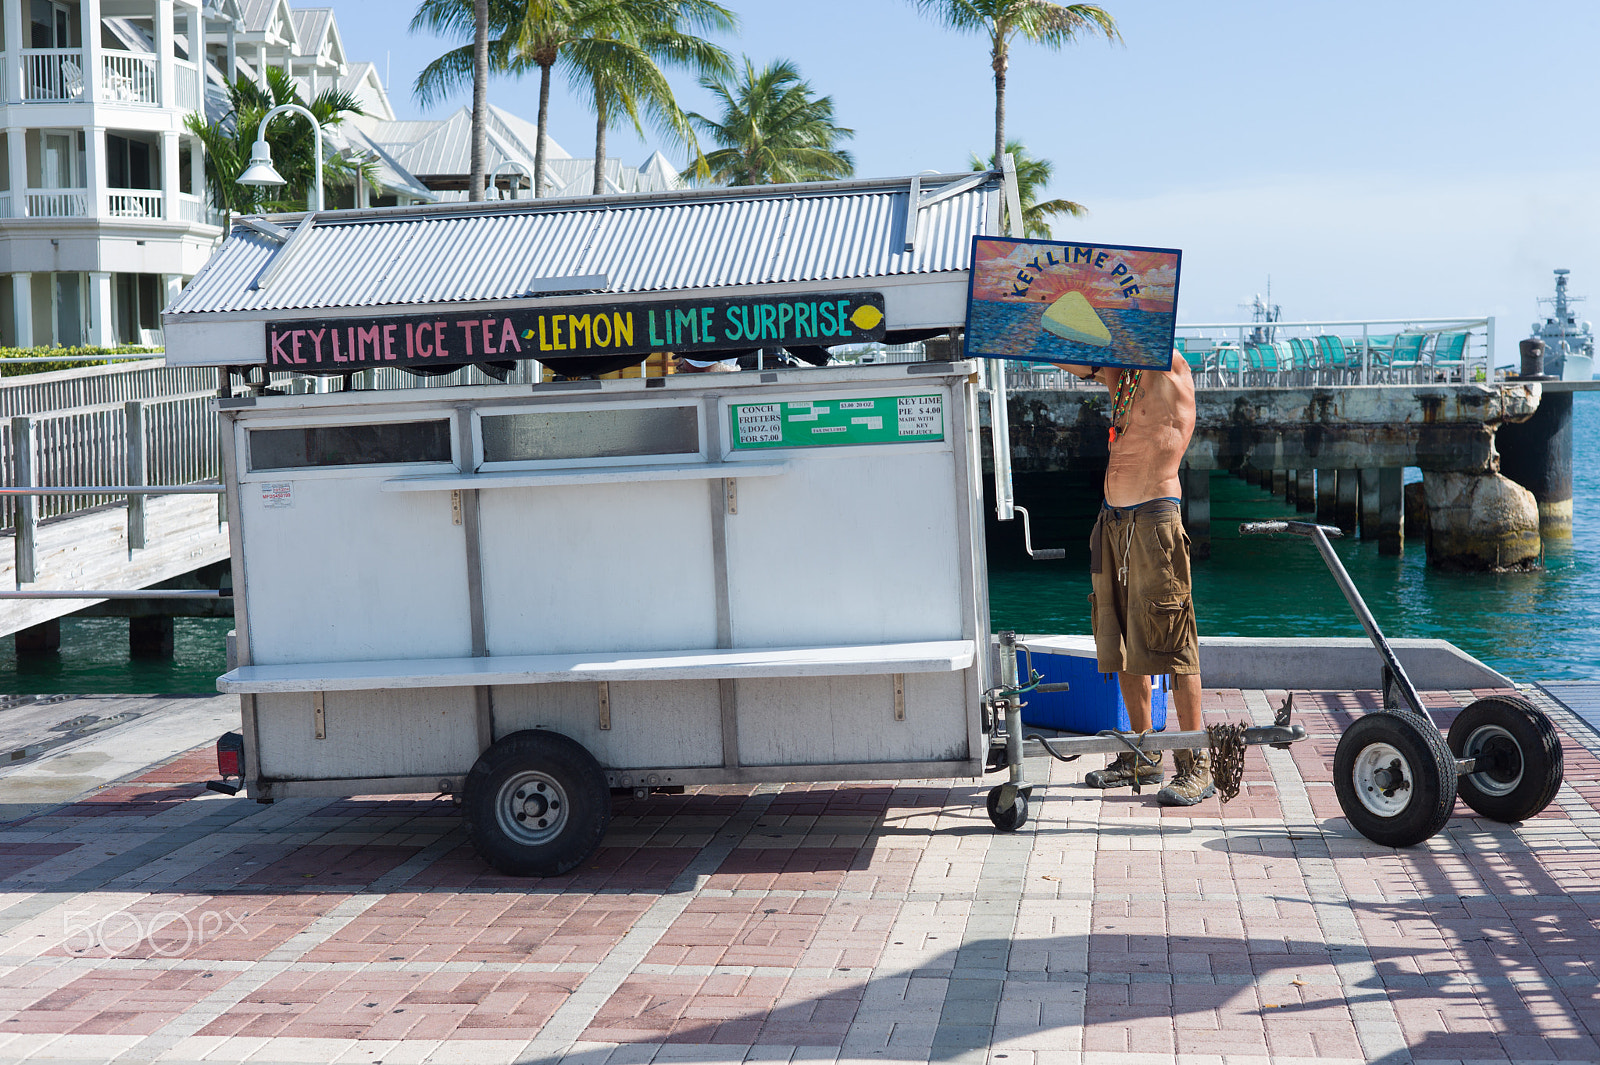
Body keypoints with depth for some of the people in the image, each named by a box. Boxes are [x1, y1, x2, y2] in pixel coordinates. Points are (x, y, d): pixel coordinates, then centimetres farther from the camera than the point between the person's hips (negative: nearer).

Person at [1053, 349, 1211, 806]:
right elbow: (1065, 356, 22)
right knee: (1123, 646, 11)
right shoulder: (1119, 379, 16)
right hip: (1114, 522, 8)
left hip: (1154, 520, -8)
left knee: (1172, 646, -8)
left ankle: (1196, 766, -4)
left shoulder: (1171, 376, -4)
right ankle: (1141, 756, 21)